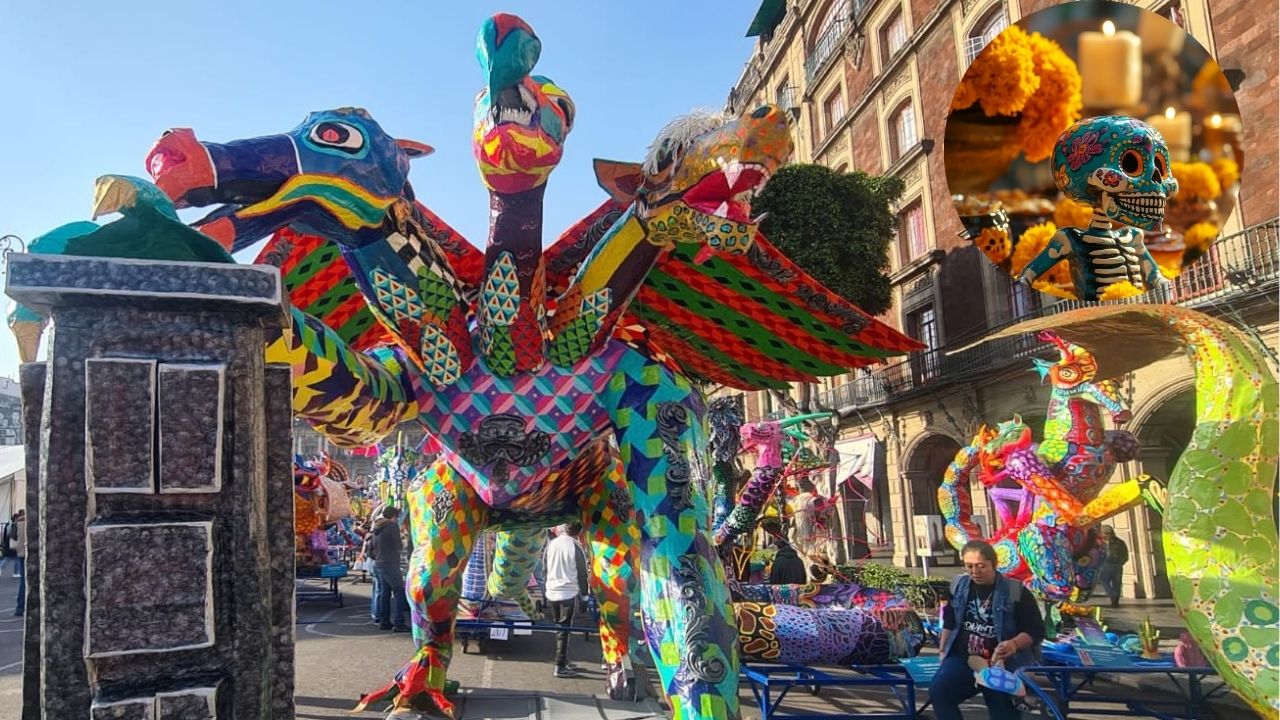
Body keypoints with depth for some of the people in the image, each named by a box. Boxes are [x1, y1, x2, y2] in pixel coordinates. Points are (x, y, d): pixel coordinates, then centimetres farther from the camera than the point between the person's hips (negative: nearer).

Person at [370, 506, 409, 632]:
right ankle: (399, 623, -12)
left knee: (384, 592, 13)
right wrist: (403, 547, 7)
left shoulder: (377, 528, 14)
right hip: (390, 565, -8)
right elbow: (398, 546, -13)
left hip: (378, 564, 9)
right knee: (399, 592, -6)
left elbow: (371, 548, 20)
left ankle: (384, 621, 15)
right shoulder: (393, 525, -10)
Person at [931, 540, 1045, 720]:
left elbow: (1036, 630, -4)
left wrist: (1015, 644, -23)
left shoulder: (1016, 592, -5)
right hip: (963, 658, 3)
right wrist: (943, 651, 16)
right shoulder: (959, 586, 9)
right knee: (938, 692, -23)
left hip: (1003, 663, -2)